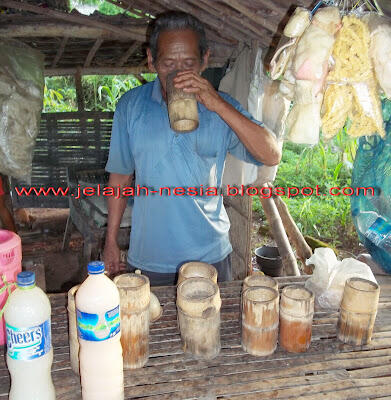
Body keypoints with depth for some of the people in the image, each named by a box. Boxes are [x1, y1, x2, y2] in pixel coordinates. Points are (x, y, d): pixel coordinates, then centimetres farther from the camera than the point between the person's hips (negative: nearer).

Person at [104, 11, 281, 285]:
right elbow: (120, 175, 5)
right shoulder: (131, 106, -2)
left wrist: (216, 104, -26)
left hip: (210, 255, 0)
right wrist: (111, 240, 5)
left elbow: (272, 156, -18)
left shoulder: (222, 108, -5)